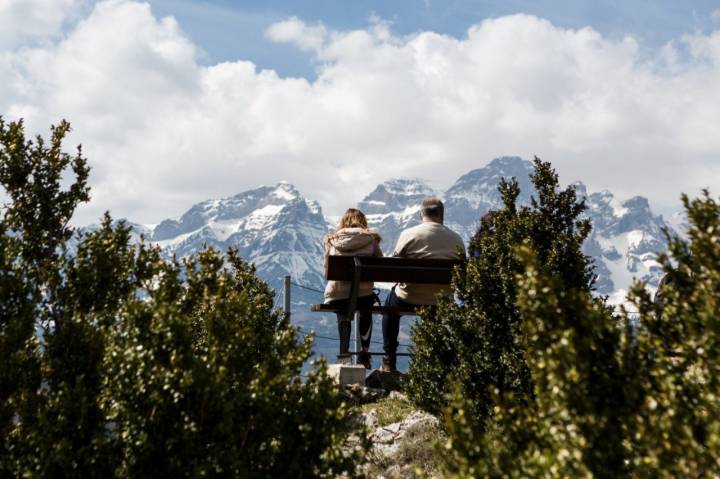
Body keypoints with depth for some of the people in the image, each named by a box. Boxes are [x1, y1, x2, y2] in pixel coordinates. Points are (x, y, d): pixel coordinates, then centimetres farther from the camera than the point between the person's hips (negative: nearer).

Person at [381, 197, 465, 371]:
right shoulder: (456, 239, -2)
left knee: (391, 299, 31)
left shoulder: (408, 234, -10)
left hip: (410, 299, -2)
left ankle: (389, 360, 28)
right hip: (442, 302, 2)